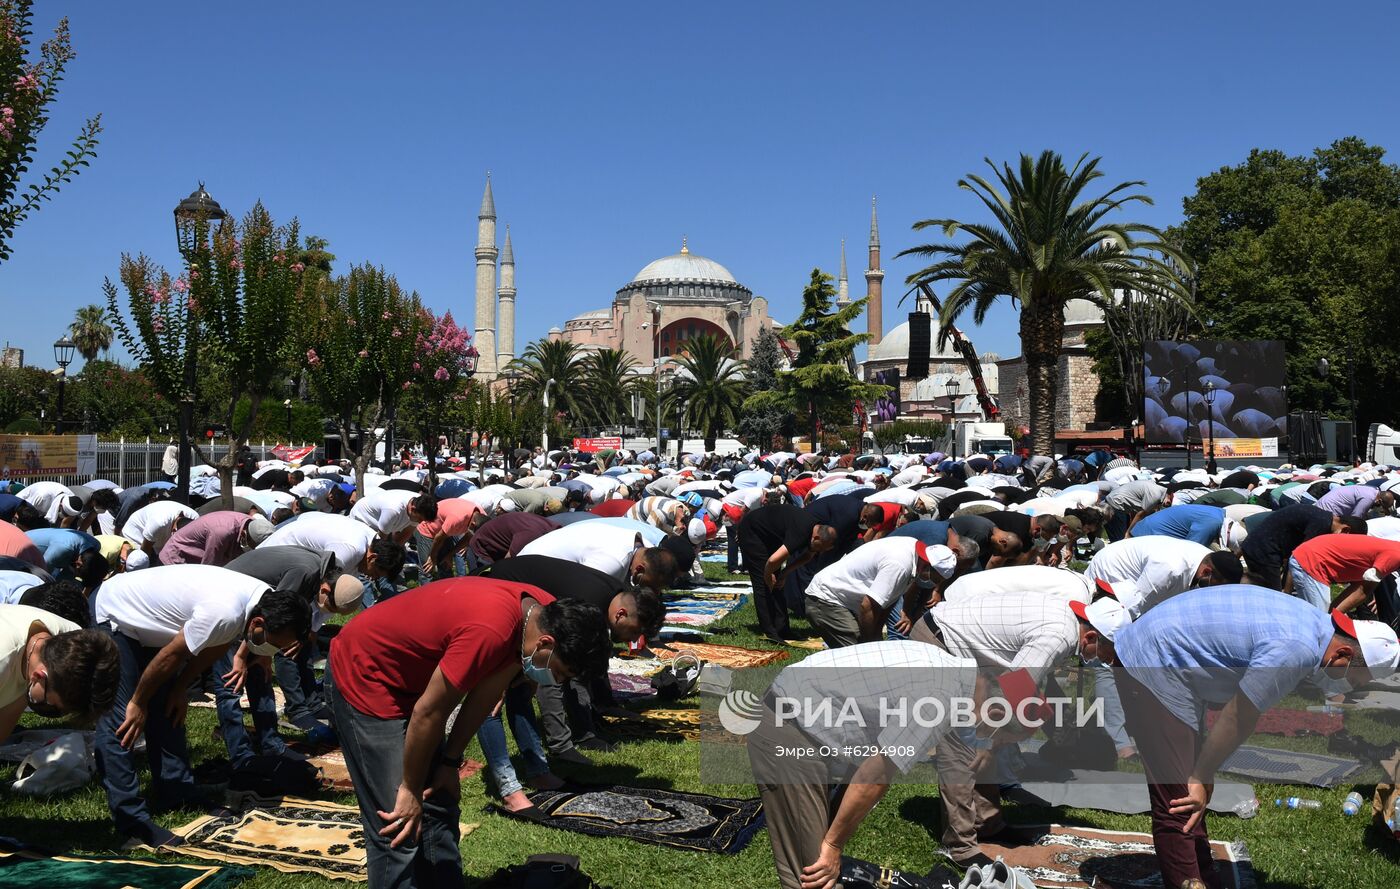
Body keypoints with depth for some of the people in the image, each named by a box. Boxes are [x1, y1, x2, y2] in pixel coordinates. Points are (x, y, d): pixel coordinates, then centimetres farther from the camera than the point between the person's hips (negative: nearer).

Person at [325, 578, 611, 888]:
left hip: (407, 680, 9)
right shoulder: (490, 630, -36)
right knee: (398, 833, -9)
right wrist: (411, 790, -13)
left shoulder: (541, 611, -9)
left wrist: (450, 763, 6)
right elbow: (427, 713, -26)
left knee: (439, 812, 12)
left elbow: (486, 693, 2)